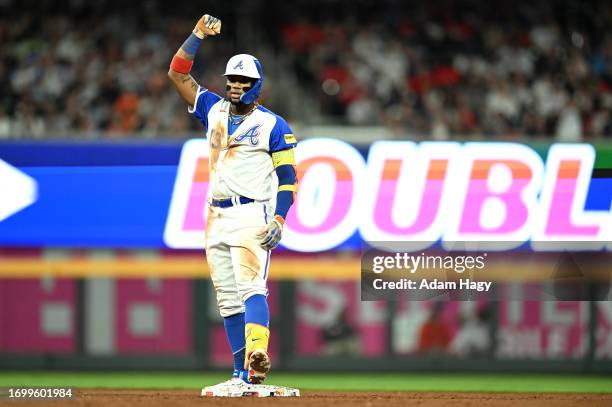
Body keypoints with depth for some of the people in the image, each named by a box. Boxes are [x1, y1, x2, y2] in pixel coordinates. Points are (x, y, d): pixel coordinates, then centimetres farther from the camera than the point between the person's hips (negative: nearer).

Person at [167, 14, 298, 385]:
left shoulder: (274, 126, 0)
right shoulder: (214, 110, 15)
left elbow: (288, 177, -3)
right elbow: (178, 73, 11)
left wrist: (279, 220, -16)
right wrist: (199, 34, 2)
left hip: (252, 216, -6)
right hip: (217, 217, 6)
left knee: (251, 287, -23)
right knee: (228, 299, 4)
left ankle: (257, 359, -39)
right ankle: (242, 375, 6)